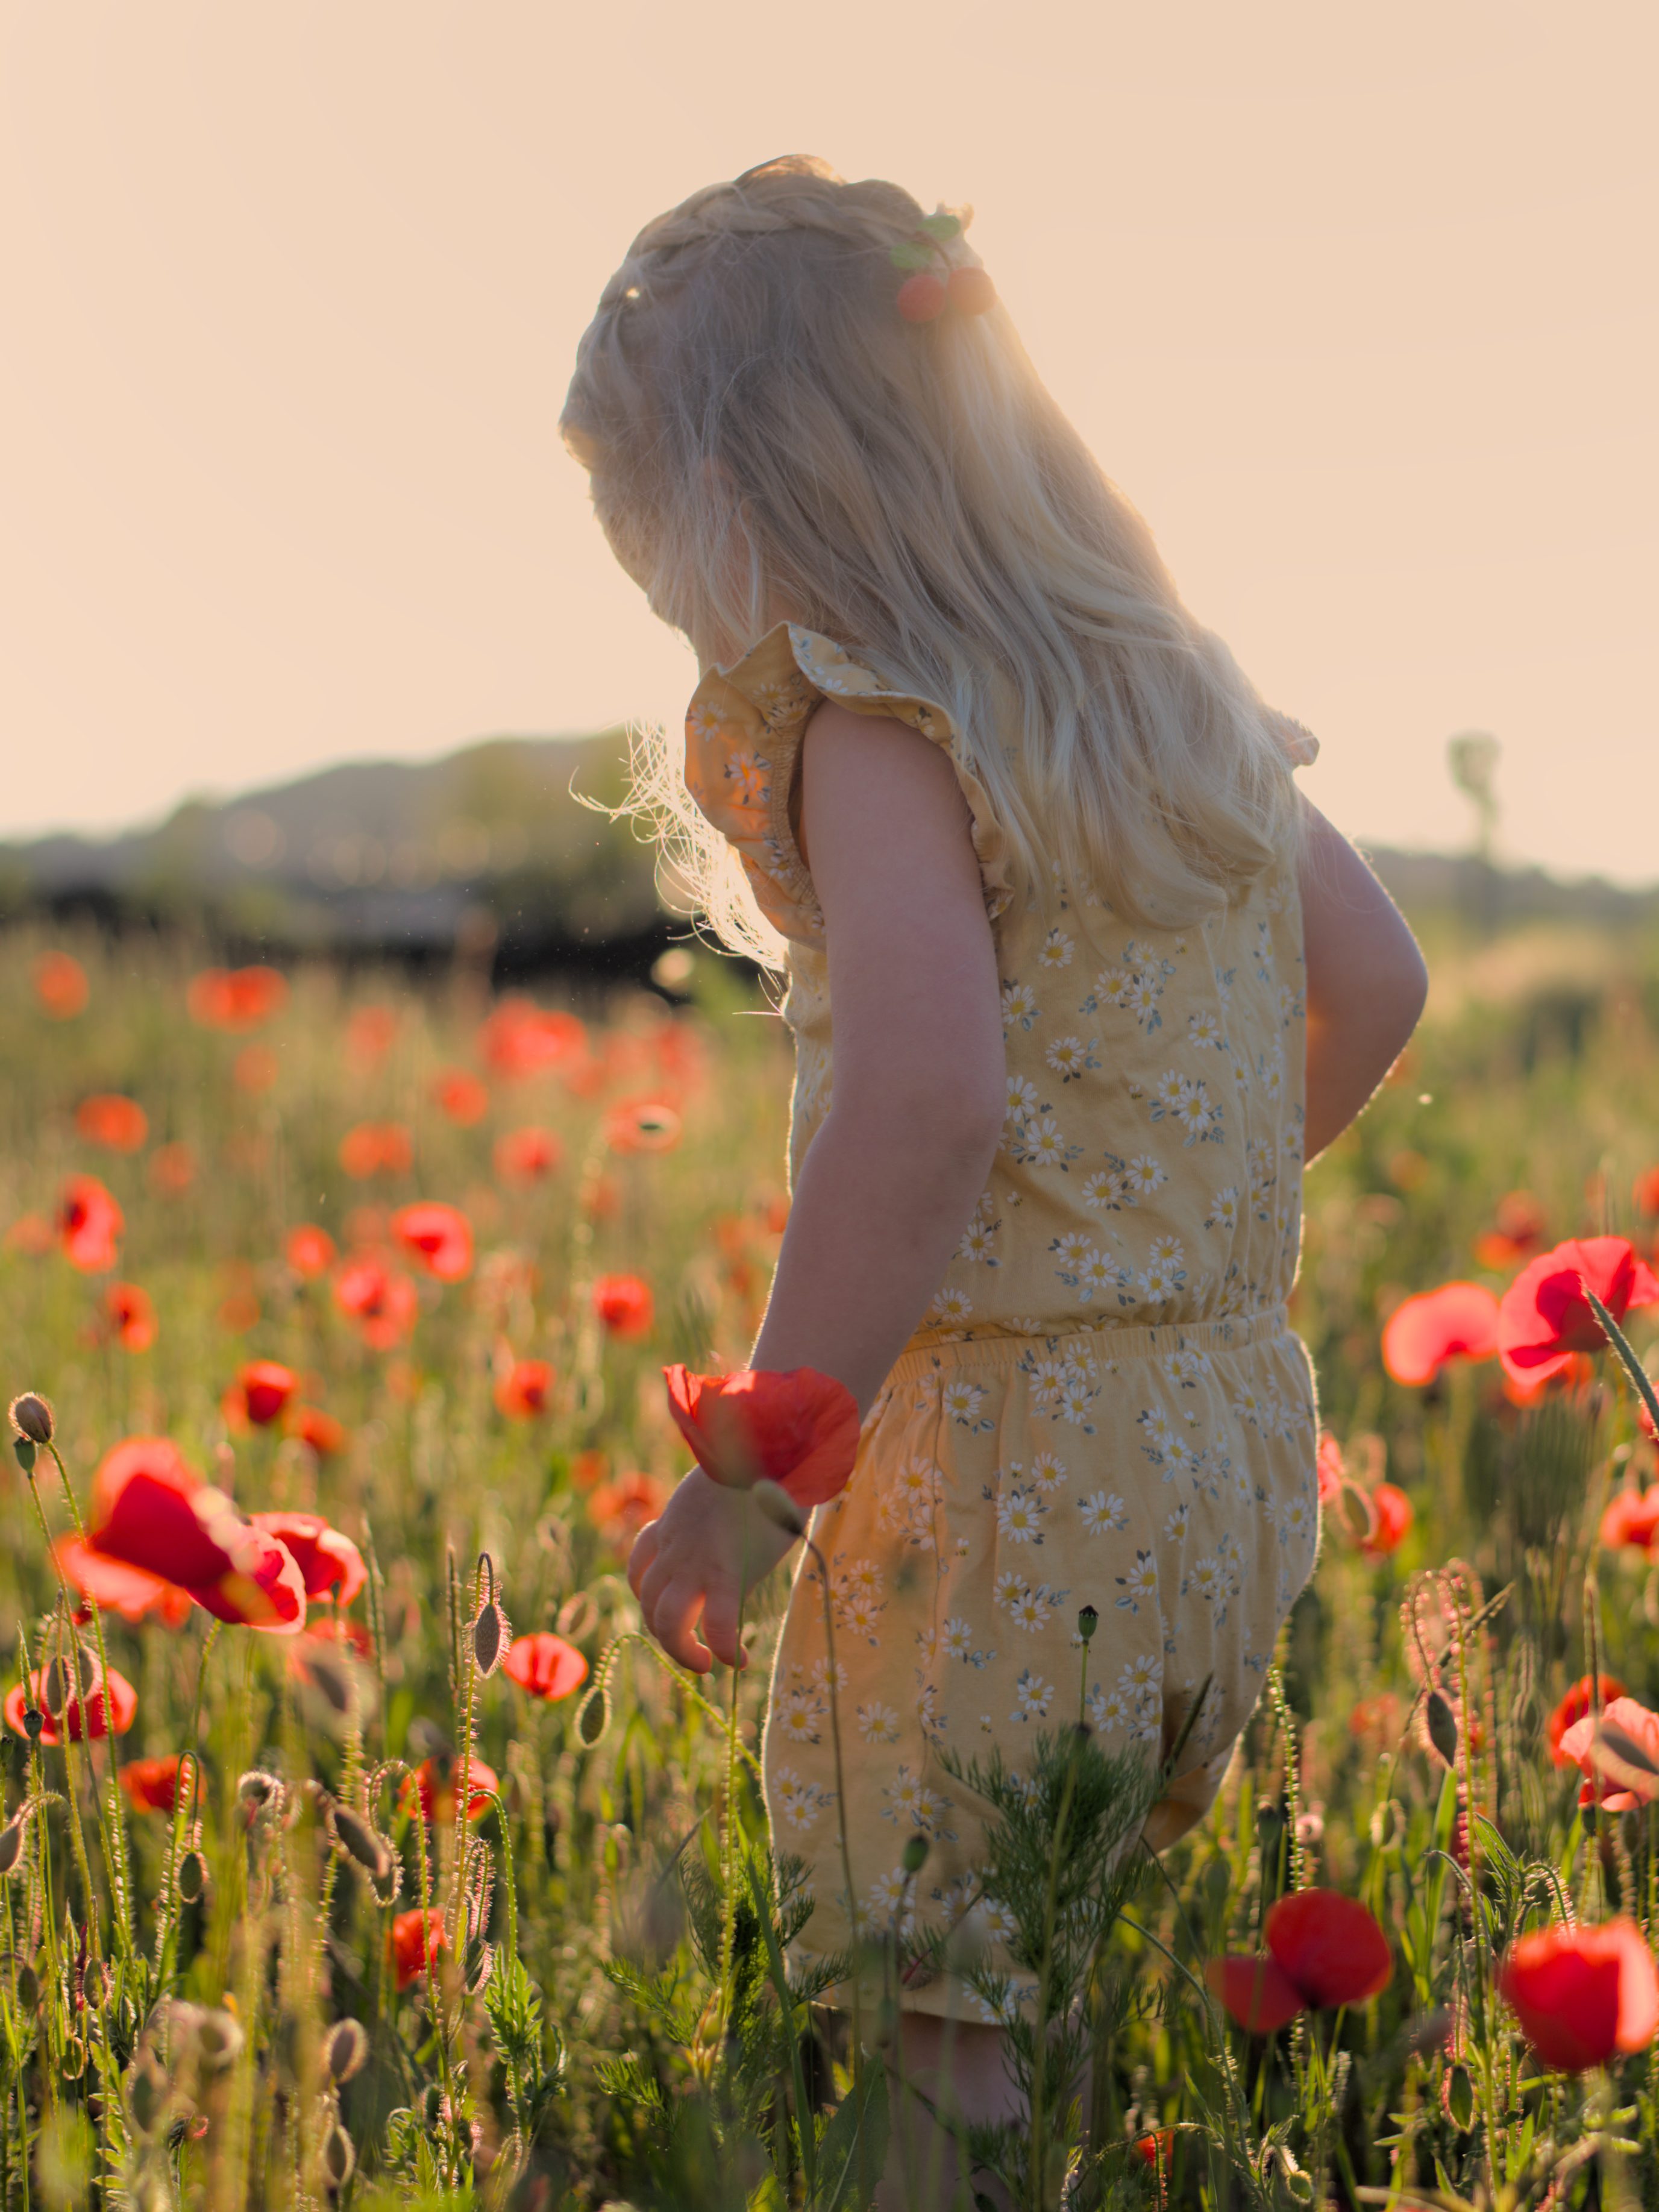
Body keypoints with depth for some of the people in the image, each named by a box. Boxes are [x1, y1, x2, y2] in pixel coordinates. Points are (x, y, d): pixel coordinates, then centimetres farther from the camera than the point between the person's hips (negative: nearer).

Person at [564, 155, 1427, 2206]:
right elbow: (1374, 981, 22)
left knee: (945, 2039, -1)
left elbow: (928, 1095, -27)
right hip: (1237, 1424, 8)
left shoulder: (868, 723, -13)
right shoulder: (1172, 690, 12)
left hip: (1004, 1456, -8)